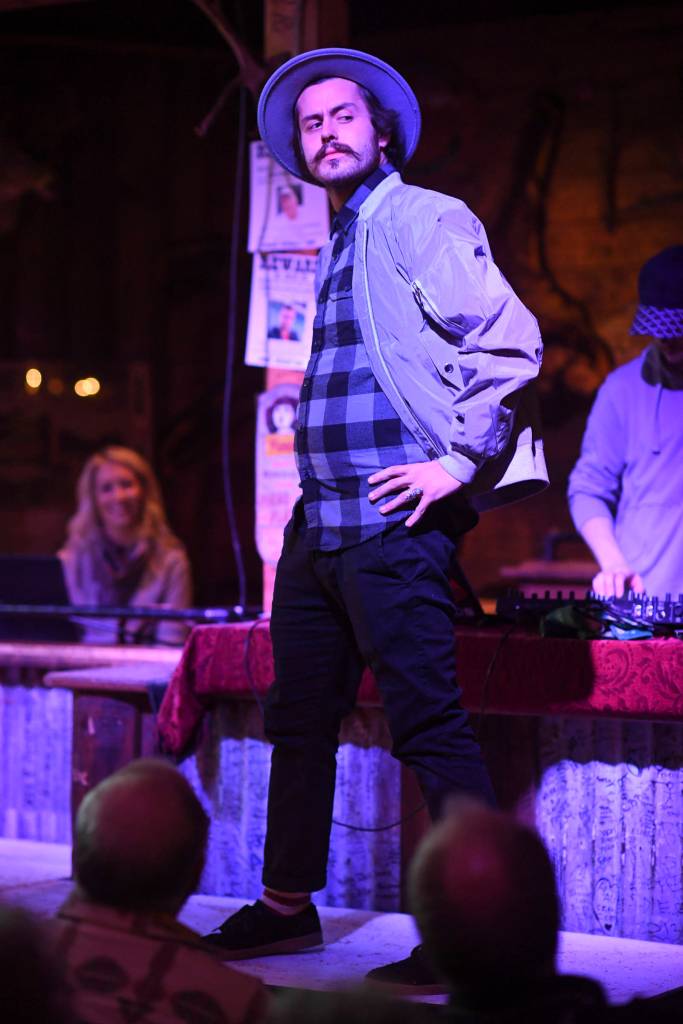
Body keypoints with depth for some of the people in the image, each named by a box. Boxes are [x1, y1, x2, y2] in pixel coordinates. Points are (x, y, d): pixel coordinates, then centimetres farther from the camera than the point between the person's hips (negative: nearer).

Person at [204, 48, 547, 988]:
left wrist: (459, 461, -17)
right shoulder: (338, 246, 20)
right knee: (299, 720, 14)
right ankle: (287, 904, 26)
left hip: (392, 524, -9)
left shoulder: (423, 220, -6)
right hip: (319, 524, 9)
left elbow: (512, 341, -15)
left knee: (429, 725, -8)